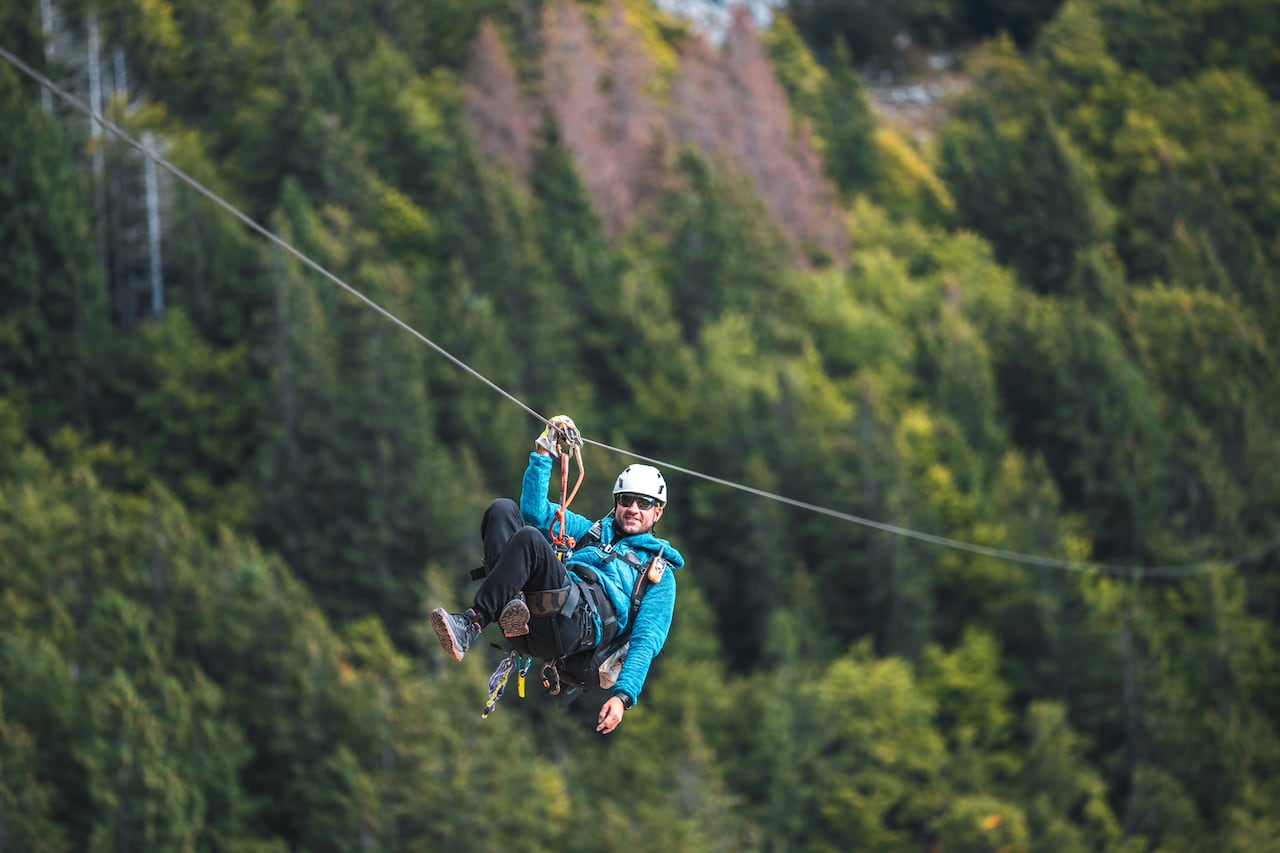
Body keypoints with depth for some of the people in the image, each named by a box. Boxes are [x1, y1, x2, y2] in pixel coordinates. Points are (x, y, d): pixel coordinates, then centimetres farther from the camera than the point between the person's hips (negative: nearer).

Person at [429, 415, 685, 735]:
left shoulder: (658, 572, 24)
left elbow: (646, 641, 10)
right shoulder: (593, 532, 40)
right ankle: (511, 604, -36)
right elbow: (535, 509, 32)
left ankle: (470, 625, -34)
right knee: (503, 509, -12)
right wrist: (544, 452, 23)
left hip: (580, 622, -5)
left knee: (529, 539, -29)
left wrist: (623, 696, -7)